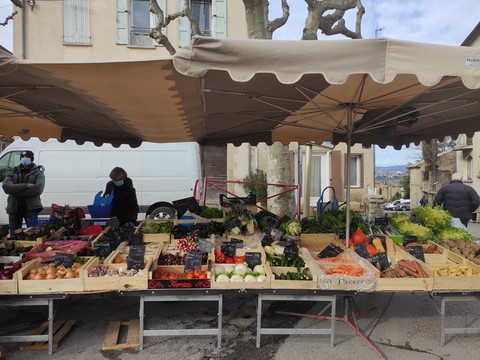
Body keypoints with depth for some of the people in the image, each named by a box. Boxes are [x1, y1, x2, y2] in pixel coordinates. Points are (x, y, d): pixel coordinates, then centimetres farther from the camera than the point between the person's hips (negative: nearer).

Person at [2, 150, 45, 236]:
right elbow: (5, 187, -4)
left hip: (31, 207, -4)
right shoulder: (13, 172, 13)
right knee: (14, 235, 9)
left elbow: (38, 189, -13)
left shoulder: (38, 172, 3)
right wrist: (25, 185, -16)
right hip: (14, 207, 4)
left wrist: (15, 189, -11)